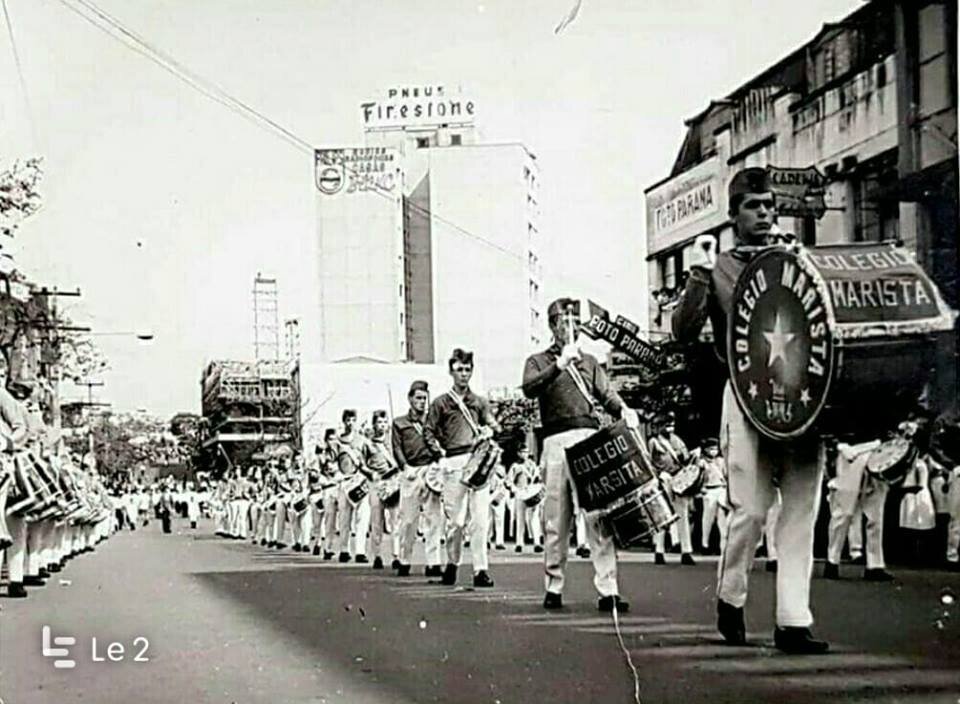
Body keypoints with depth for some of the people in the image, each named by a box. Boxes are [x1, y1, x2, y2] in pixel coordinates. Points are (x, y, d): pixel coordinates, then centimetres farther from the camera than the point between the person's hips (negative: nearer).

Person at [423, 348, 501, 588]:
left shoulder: (480, 402, 19)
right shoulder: (441, 402, 10)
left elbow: (496, 428, 16)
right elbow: (428, 431, 9)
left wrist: (488, 431, -6)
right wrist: (439, 451, -5)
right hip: (454, 463, -2)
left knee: (481, 519, -6)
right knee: (455, 519, -1)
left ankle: (480, 570, -5)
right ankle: (452, 563, 17)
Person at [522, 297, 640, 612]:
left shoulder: (589, 361, 24)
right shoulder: (539, 362, 14)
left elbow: (606, 394, 12)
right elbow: (529, 389, -7)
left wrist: (624, 410, -8)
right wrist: (560, 365, -16)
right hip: (557, 443, -2)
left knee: (600, 516, -8)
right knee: (556, 521, 1)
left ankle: (608, 589, -11)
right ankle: (553, 586, 12)